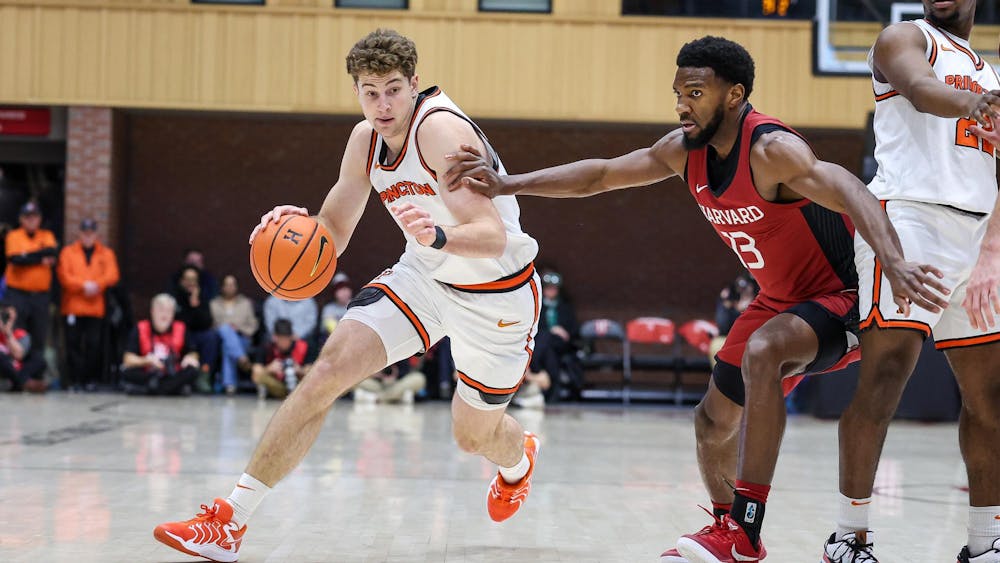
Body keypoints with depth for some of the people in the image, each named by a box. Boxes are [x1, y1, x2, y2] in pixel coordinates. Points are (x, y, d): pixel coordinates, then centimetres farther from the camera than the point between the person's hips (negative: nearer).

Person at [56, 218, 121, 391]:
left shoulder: (106, 254, 12)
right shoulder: (68, 252, 9)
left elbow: (112, 275, -1)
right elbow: (64, 276, -3)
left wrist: (96, 285, -17)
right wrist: (84, 285, -14)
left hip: (96, 309, 1)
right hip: (73, 307, 0)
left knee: (94, 345, -2)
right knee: (74, 344, -2)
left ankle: (90, 380, 5)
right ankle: (75, 380, 2)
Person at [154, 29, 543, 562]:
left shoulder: (442, 130, -28)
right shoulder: (366, 140, -6)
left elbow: (493, 237, -34)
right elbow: (332, 233, 2)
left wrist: (439, 235, -55)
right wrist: (296, 226, -21)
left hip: (496, 290, -5)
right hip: (422, 275, 5)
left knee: (474, 434, 11)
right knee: (329, 369, -15)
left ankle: (518, 461, 53)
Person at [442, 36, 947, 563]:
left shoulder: (771, 149, -28)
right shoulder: (686, 149, -4)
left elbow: (853, 195, -42)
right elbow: (602, 174, 6)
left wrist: (894, 263, -60)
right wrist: (507, 184, -2)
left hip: (840, 298, -9)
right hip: (780, 301, 9)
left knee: (762, 353, -36)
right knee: (713, 420, 14)